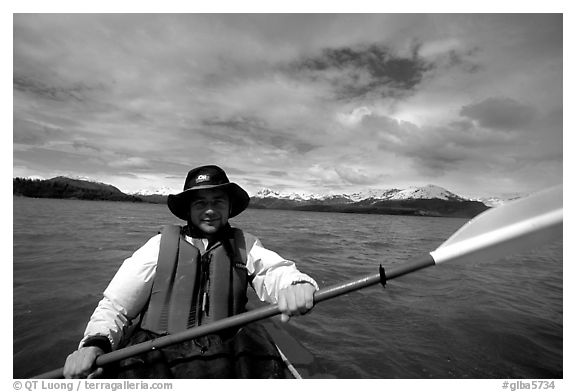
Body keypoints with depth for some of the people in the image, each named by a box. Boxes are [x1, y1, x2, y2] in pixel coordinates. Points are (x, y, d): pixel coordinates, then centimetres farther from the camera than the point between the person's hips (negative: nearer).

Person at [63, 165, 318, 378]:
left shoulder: (245, 246, 6)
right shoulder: (161, 245, 4)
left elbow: (277, 272, -10)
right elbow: (114, 306, 6)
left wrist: (296, 284, -33)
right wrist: (95, 343, -13)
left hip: (223, 362, 1)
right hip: (152, 359, 0)